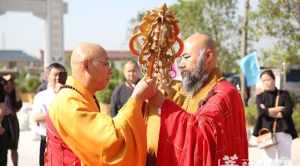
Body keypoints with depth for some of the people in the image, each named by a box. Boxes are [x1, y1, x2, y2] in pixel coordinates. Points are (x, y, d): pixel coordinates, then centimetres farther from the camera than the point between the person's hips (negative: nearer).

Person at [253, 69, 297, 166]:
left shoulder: (284, 94, 11)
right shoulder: (260, 97, 13)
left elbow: (289, 111, -6)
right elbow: (262, 112, -7)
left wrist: (269, 112, -6)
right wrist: (281, 108, -6)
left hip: (284, 131, 0)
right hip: (267, 132, 0)